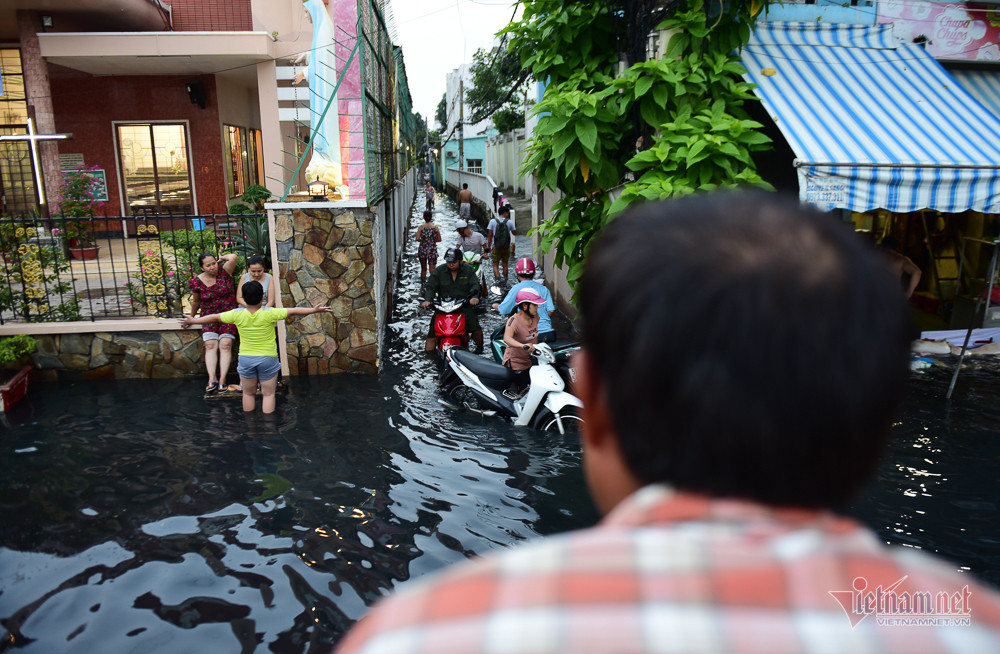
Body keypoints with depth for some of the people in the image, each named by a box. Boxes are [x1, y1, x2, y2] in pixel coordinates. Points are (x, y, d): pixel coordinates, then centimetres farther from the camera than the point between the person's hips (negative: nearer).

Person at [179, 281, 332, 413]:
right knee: (268, 394, 8)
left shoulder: (237, 315, -9)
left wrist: (192, 321, 18)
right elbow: (293, 311, -14)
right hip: (268, 359, -2)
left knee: (249, 394, 17)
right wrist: (315, 310, -8)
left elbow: (214, 317, 3)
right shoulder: (269, 314, -17)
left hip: (246, 359, 2)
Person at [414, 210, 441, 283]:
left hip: (422, 250, 1)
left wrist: (422, 240, 6)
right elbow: (439, 239, -2)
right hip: (432, 251, -1)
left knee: (423, 269, 18)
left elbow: (417, 239, -14)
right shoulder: (435, 227, -6)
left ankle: (423, 282, 30)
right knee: (432, 270, 1)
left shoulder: (421, 227, -8)